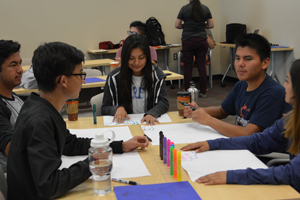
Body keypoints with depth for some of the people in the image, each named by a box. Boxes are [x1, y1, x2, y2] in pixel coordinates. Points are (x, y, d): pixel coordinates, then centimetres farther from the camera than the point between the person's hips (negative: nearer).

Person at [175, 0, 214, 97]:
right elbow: (211, 25, 5)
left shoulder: (184, 8, -5)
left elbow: (177, 25, -2)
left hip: (188, 41, -2)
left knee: (188, 66, 4)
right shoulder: (205, 9, 2)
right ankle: (203, 92, 9)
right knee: (201, 65, 7)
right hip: (202, 40, 2)